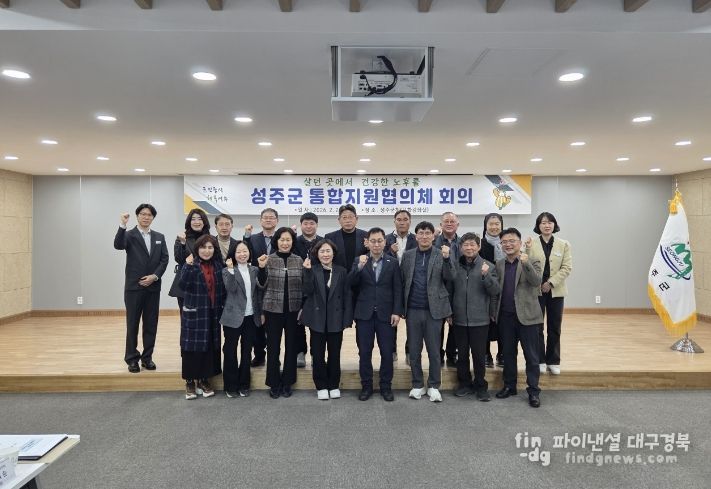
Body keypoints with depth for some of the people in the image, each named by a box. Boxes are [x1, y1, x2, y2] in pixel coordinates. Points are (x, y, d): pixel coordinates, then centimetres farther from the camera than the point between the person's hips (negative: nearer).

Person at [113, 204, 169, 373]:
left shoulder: (160, 237, 11)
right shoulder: (129, 235, 0)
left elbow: (164, 259, 4)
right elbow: (118, 245, -21)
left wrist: (155, 276, -8)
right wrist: (122, 226, -31)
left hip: (153, 287, 3)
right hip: (134, 287, -3)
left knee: (151, 324, 7)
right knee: (132, 324, 4)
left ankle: (147, 357, 18)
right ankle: (132, 359, 13)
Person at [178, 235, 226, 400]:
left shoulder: (218, 265, 6)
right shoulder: (190, 265, -7)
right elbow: (183, 286, -20)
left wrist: (222, 308, 3)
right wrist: (188, 266, -30)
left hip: (212, 313, 4)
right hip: (194, 313, -4)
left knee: (210, 347, 8)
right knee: (192, 347, 2)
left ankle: (204, 379, 22)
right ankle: (190, 381, 16)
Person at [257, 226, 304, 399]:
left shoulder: (299, 260, 3)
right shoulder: (269, 259, -3)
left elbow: (303, 286, 8)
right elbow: (262, 285, -6)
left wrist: (303, 308, 2)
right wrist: (261, 268, -22)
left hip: (293, 309, 2)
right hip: (273, 309, -2)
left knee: (291, 346, 9)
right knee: (273, 347, 6)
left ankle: (287, 382, 24)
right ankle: (274, 384, 20)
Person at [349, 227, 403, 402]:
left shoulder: (393, 262, 3)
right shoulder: (359, 260, 5)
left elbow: (398, 289, 1)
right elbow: (351, 283, -7)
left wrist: (397, 312, -7)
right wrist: (359, 267, -23)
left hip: (385, 314, 0)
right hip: (365, 314, 1)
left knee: (387, 352, 5)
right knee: (364, 352, 7)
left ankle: (386, 387, 19)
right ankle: (366, 386, 19)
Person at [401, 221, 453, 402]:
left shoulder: (442, 254, 0)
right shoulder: (408, 255, 6)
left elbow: (449, 278, -7)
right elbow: (403, 281, 7)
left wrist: (447, 258, -19)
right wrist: (401, 307, 2)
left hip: (433, 309, -2)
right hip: (413, 309, 2)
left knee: (434, 350, 6)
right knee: (414, 350, 10)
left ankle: (434, 386, 19)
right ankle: (417, 385, 23)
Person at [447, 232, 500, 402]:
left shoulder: (488, 266, -3)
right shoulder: (454, 265, 1)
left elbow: (495, 291, -8)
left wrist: (486, 275, -21)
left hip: (479, 319, -2)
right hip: (459, 318, 2)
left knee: (479, 354, 8)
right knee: (462, 354, 13)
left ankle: (480, 386, 24)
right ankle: (465, 384, 29)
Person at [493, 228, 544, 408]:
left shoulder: (532, 262, -2)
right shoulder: (499, 264, 9)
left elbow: (537, 282, -19)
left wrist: (526, 264, -32)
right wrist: (494, 311, 4)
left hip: (527, 316, -4)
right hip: (506, 317, 4)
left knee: (531, 356, 3)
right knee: (508, 353, 14)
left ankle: (533, 391, 13)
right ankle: (509, 386, 26)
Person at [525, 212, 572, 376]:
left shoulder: (564, 245, 4)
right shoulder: (531, 244, -1)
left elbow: (567, 268, -3)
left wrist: (551, 283, -12)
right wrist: (527, 250, -23)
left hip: (556, 291, 2)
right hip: (536, 291, -1)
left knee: (554, 328, 9)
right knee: (536, 327, 3)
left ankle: (553, 361, 21)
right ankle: (539, 360, 15)